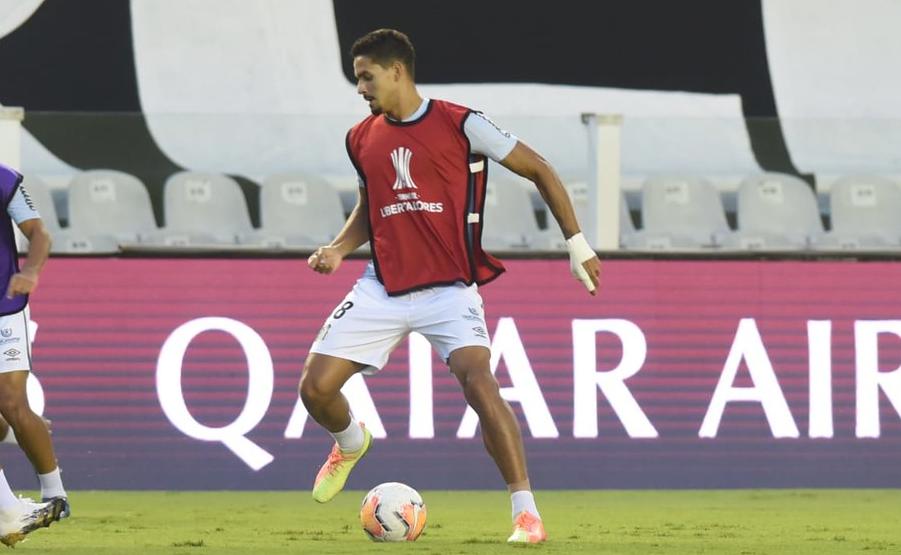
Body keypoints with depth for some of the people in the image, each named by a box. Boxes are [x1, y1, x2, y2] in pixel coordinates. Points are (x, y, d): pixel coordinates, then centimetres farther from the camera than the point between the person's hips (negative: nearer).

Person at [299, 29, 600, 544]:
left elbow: (539, 170, 0)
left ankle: (527, 513, -21)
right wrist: (339, 248, 5)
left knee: (479, 381, -26)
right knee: (316, 386, -3)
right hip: (383, 287, 5)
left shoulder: (461, 124, -7)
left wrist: (577, 242, -2)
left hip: (449, 289, -5)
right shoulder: (362, 140, 9)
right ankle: (350, 443, 34)